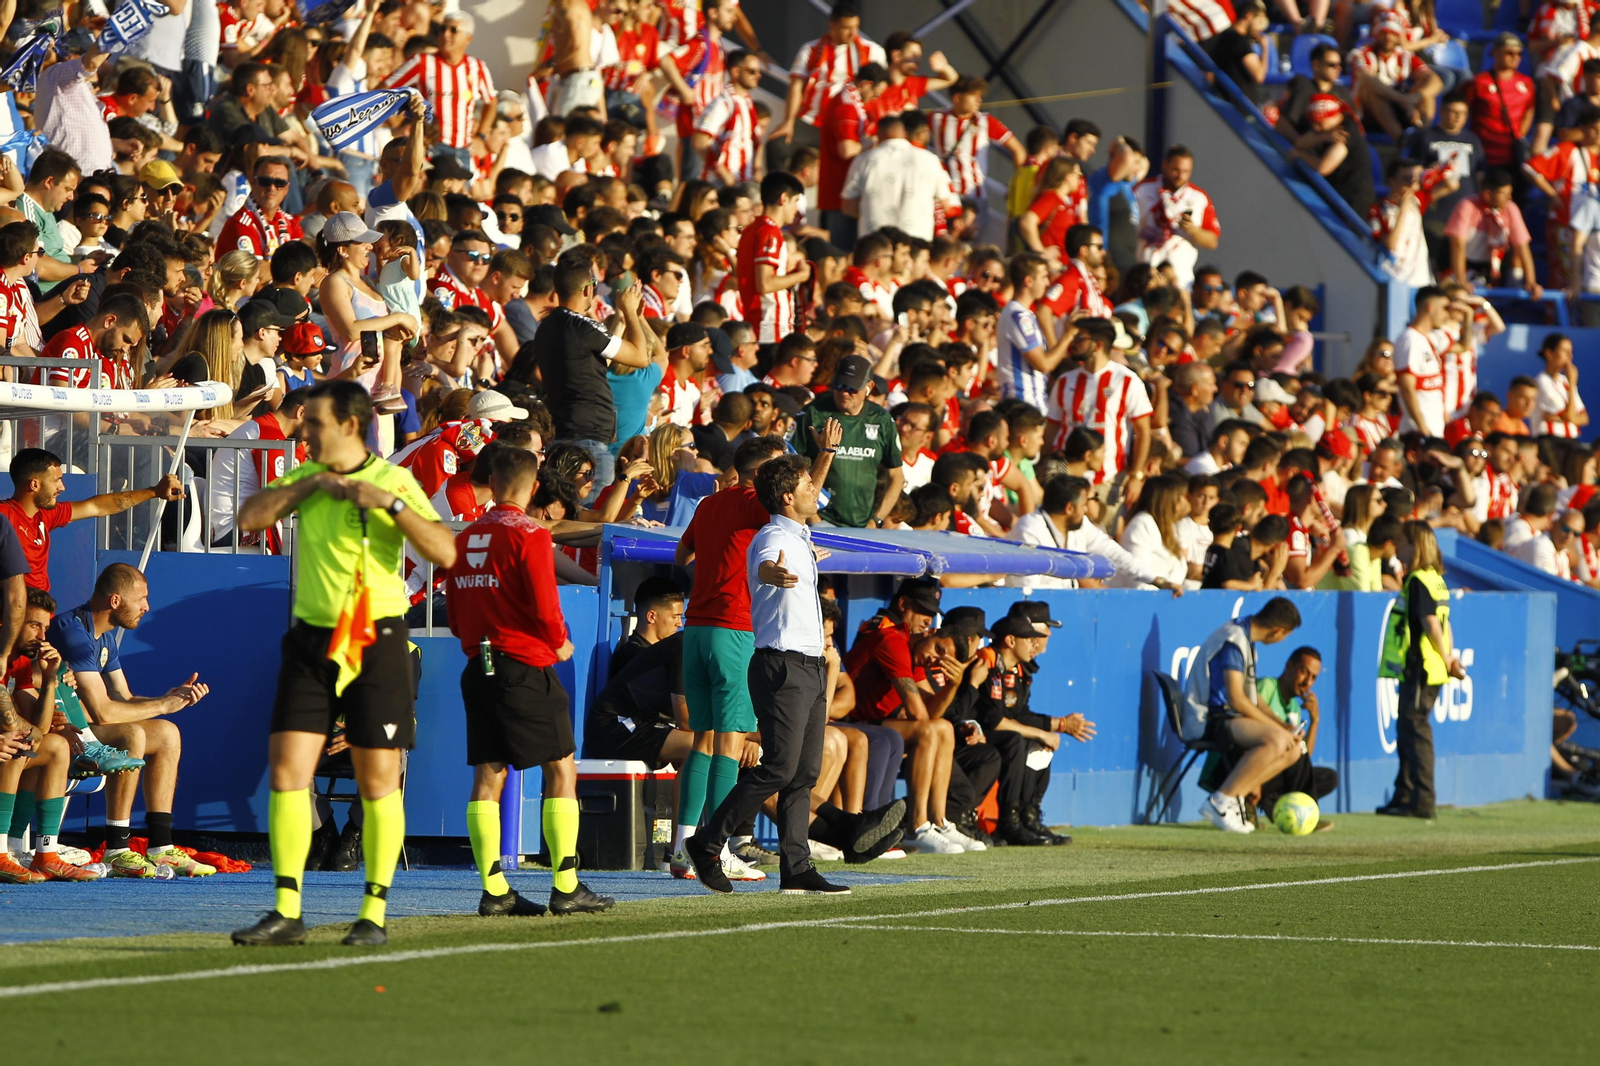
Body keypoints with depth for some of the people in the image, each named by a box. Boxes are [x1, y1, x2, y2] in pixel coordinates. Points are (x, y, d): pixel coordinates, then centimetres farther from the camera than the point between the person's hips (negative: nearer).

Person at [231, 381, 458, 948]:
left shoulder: (395, 481, -3)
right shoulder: (305, 478, 9)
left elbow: (444, 551, -12)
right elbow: (248, 517, -3)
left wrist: (390, 502, -21)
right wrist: (308, 484, -9)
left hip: (377, 640, -3)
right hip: (311, 639, 4)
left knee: (378, 783, 0)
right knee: (286, 771, -5)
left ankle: (374, 915, 8)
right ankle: (287, 912, -3)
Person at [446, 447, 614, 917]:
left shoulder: (465, 538, 10)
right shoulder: (530, 535, -10)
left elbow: (454, 617, 13)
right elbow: (544, 608, -14)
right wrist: (560, 644, 4)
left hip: (478, 666, 6)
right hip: (524, 666, -6)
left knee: (488, 775, 6)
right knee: (561, 768, 1)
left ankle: (494, 890, 2)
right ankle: (566, 887, -4)